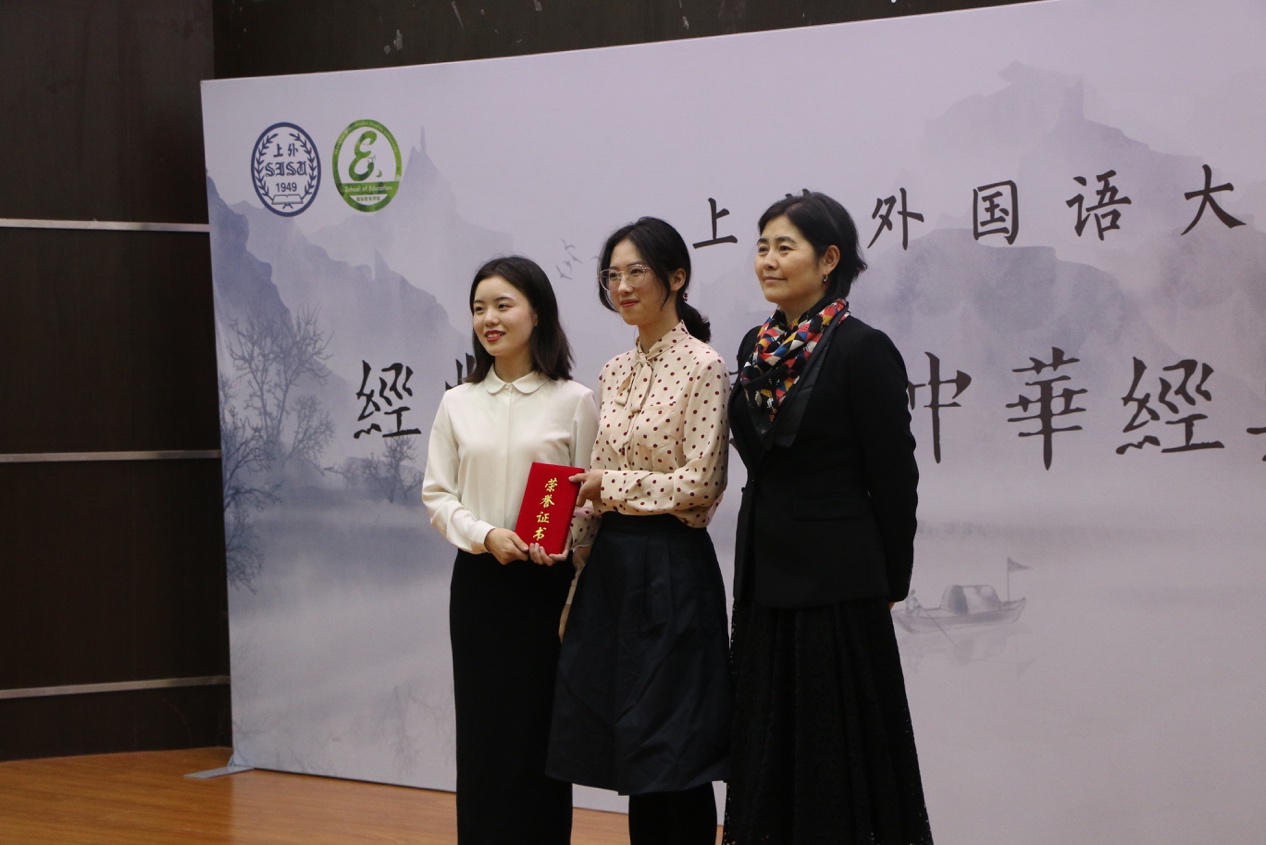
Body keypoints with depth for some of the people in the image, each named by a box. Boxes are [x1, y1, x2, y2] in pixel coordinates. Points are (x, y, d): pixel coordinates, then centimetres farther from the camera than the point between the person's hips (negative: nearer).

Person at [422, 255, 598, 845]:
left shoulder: (573, 401, -2)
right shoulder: (458, 403, 8)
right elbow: (437, 494, 5)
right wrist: (485, 535, -13)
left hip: (548, 582, -2)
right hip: (478, 581, 3)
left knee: (540, 728, 0)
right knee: (481, 727, 3)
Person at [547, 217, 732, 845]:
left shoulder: (702, 366, -10)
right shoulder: (614, 373, 13)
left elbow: (699, 484, -15)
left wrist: (611, 483, -11)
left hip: (671, 568, -7)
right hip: (611, 566, 7)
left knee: (675, 749, -2)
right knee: (632, 746, 10)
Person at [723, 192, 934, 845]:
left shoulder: (863, 350, -13)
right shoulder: (757, 347, 8)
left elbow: (895, 479, -9)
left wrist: (890, 583, -3)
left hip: (836, 585, -7)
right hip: (765, 576, 7)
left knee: (838, 747, 0)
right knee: (768, 744, 12)